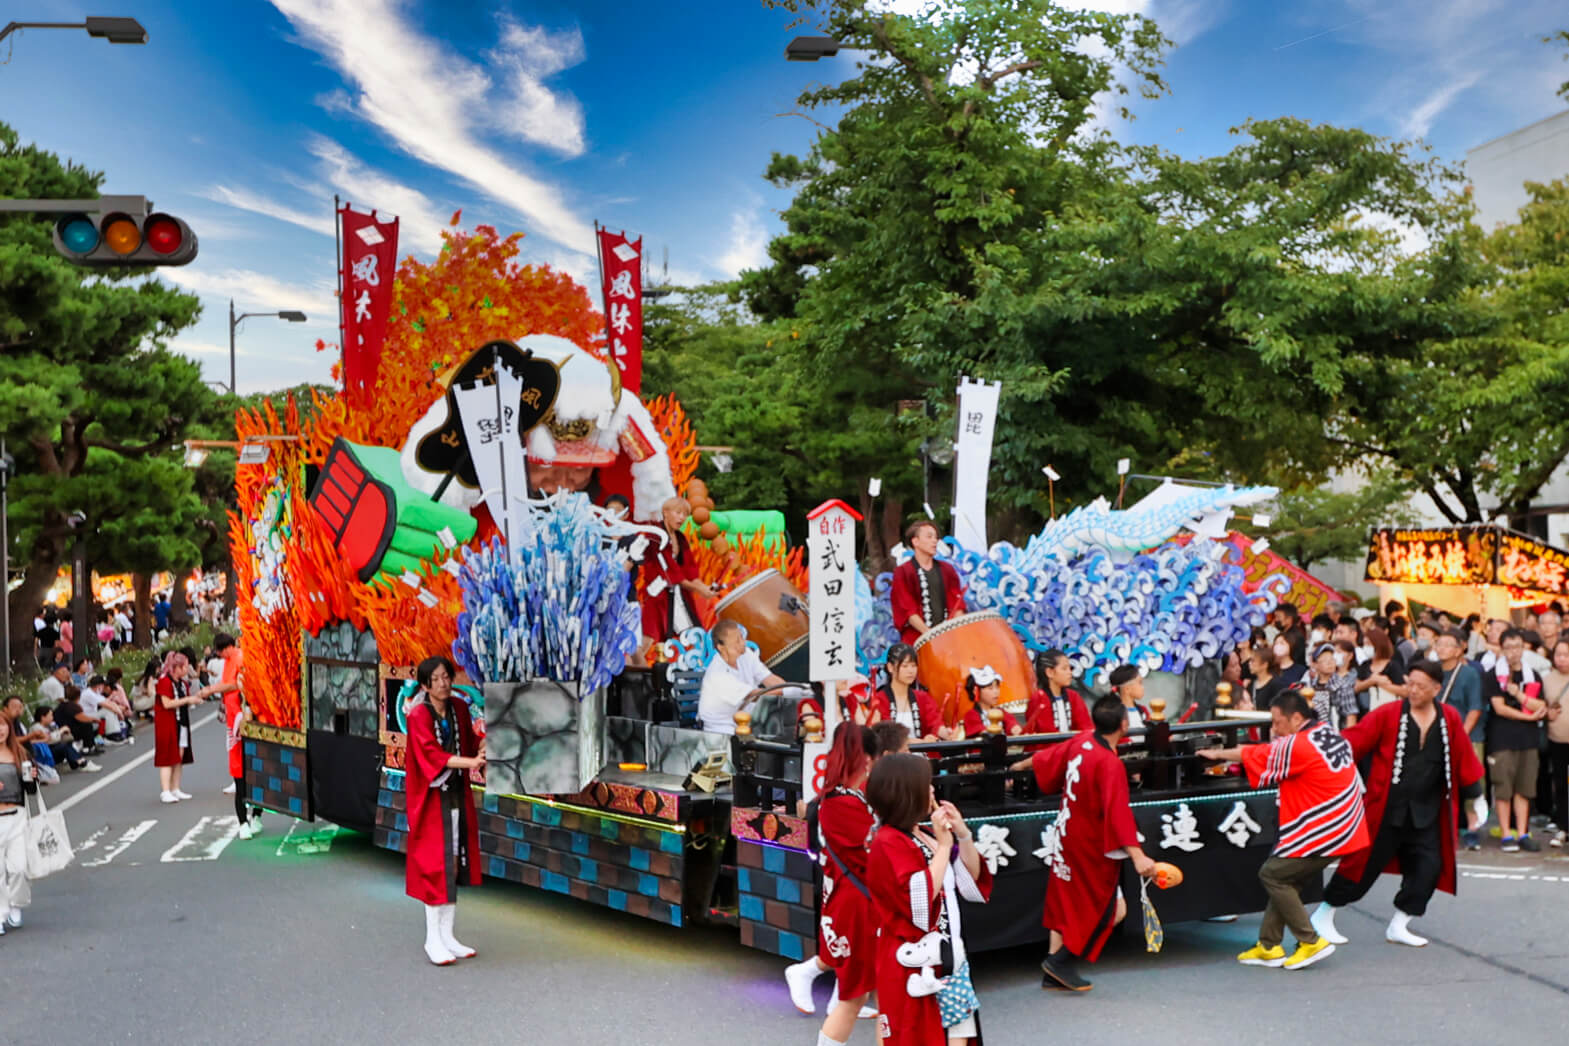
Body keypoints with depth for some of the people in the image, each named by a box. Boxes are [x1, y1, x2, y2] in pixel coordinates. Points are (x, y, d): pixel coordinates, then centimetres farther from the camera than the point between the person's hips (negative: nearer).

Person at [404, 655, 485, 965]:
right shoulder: (419, 715, -12)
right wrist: (469, 762, -34)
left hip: (457, 795, 6)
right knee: (435, 865, -4)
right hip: (432, 799, -6)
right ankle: (433, 940, 5)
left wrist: (482, 749, -11)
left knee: (454, 864, 9)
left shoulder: (459, 708, 6)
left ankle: (447, 936, 18)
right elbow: (431, 753, -24)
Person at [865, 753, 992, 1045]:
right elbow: (922, 898, -26)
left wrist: (963, 836, -1)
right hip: (914, 965, -8)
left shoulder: (925, 837, 9)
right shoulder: (888, 843, -16)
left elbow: (973, 884, 13)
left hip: (948, 958, 8)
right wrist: (943, 845, -20)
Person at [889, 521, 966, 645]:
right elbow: (907, 609, -6)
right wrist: (929, 633, -17)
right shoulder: (903, 573, 3)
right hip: (918, 639, -3)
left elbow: (957, 603, 12)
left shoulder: (947, 570, 16)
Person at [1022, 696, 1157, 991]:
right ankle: (1060, 960, 6)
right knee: (1113, 910, 4)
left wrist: (1022, 765, 35)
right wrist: (1137, 856, -39)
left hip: (1065, 836, 8)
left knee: (1064, 904, 16)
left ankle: (1053, 973, 22)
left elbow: (1048, 758, 15)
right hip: (1091, 846, -8)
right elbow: (1118, 812, -34)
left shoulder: (1081, 742, -3)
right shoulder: (1110, 764, -26)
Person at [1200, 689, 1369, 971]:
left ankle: (1311, 942, 0)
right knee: (1285, 877, 14)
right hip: (1343, 829, 10)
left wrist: (1217, 754, 10)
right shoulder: (1330, 734, 10)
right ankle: (1268, 947, 18)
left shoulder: (1297, 746, -17)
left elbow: (1254, 755, -4)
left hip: (1322, 834, -10)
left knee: (1272, 874, -2)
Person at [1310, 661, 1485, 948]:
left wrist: (1476, 797, 16)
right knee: (1366, 863, 0)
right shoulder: (1388, 714, -8)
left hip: (1426, 812, 4)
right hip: (1386, 809, -4)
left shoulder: (1450, 719, 3)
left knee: (1428, 867, 1)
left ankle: (1398, 927, 18)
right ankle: (1323, 916, 14)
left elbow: (1464, 760, 11)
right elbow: (1353, 741, -9)